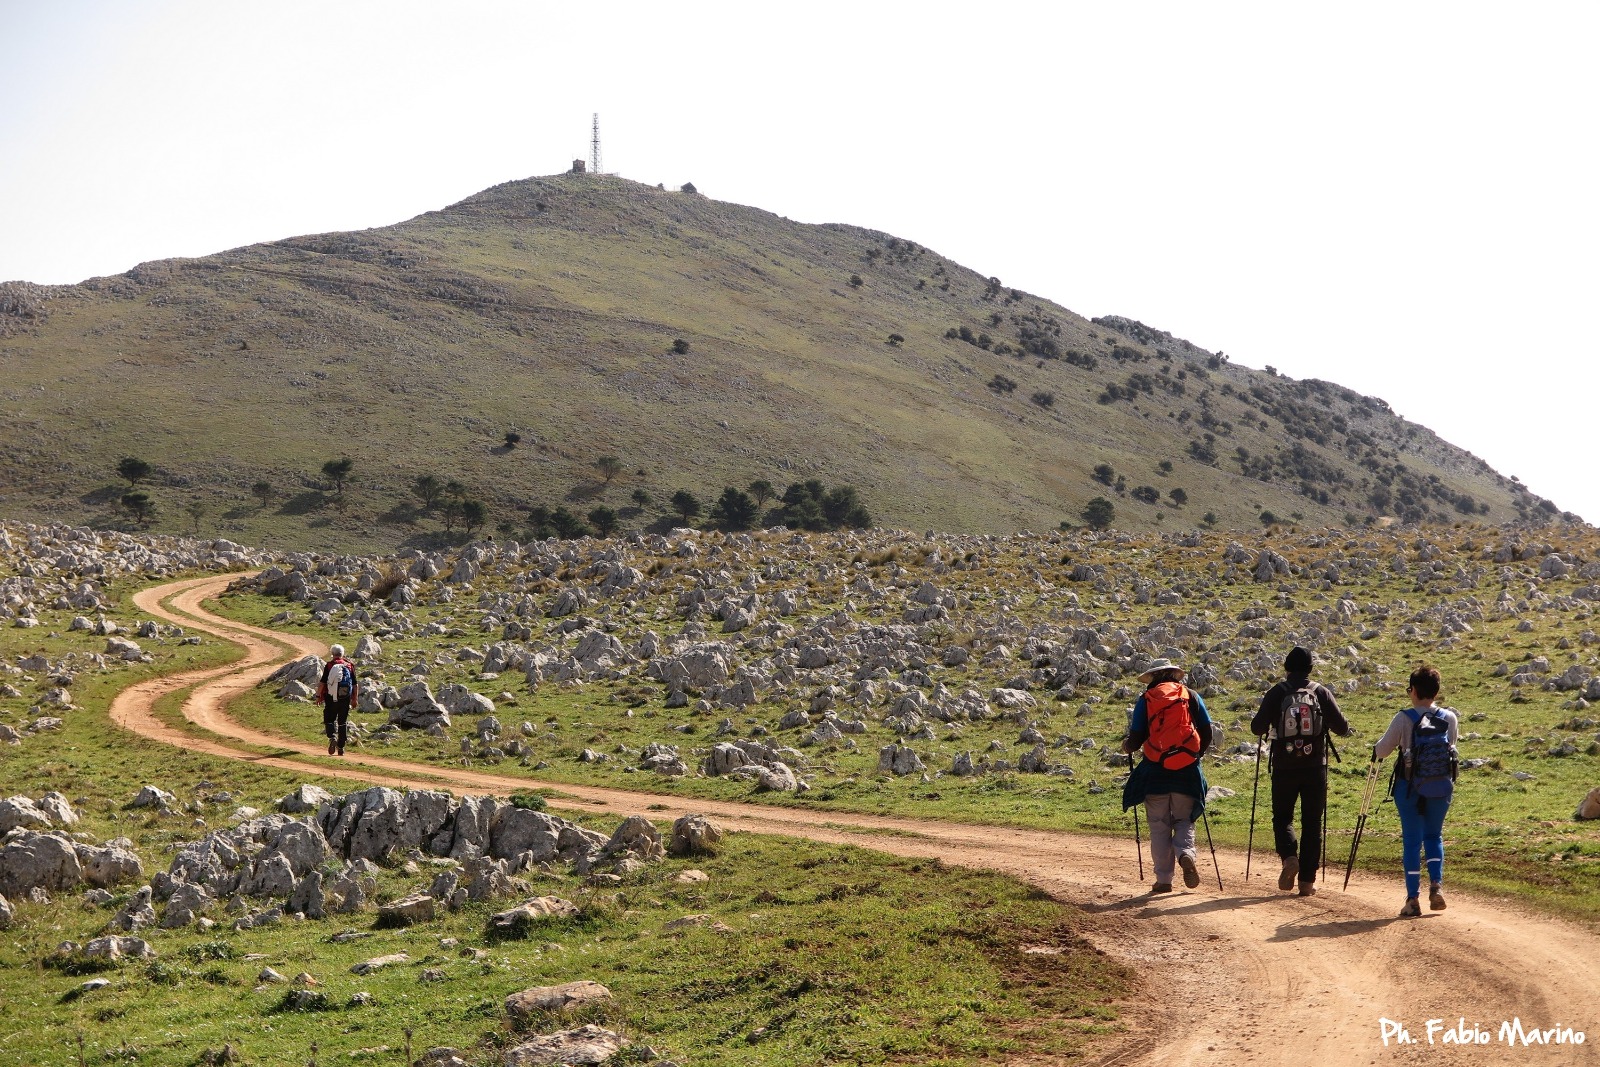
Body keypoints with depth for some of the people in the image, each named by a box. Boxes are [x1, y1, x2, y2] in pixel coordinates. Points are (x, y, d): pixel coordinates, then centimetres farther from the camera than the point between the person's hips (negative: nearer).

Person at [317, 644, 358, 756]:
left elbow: (322, 683, -7)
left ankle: (332, 737, -19)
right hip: (345, 698, 3)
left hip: (331, 698, -3)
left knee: (329, 720, 9)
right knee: (342, 722, 11)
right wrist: (354, 699, 15)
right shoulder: (349, 666, 4)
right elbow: (354, 684, 6)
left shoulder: (329, 665, -5)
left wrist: (318, 696, 3)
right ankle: (341, 748, 12)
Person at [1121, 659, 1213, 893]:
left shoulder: (1146, 700, 1)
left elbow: (1136, 739, -2)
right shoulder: (1191, 696, 6)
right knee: (1184, 820, 14)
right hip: (1187, 770, 1)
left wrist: (1127, 746, 21)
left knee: (1159, 826, 8)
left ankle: (1163, 879, 6)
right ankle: (1186, 854, -15)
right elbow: (1207, 733, 6)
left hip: (1155, 771, -1)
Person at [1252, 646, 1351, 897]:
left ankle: (1289, 857, -13)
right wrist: (1345, 729, 20)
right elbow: (1342, 728, -3)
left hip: (1284, 768, -1)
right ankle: (1307, 880, 6)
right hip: (1315, 767, 1)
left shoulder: (1276, 693, -2)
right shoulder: (1321, 692, 0)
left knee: (1282, 816, 14)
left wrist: (1268, 726, 17)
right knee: (1312, 822, 8)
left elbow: (1257, 728, -5)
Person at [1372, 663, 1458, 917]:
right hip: (1441, 788, 3)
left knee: (1412, 840, 5)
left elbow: (1381, 751, -5)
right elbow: (1452, 745, 12)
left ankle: (1413, 898, 3)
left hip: (1410, 788, -3)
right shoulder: (1450, 719, -3)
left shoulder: (1404, 719, -13)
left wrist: (1377, 750, 18)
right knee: (1434, 835, 21)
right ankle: (1436, 884, 5)